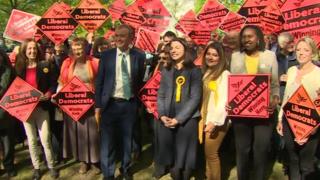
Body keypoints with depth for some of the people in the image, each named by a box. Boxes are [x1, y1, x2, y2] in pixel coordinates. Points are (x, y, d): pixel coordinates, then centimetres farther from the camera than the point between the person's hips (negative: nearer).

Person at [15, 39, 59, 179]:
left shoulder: (46, 66, 0)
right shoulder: (19, 67, 6)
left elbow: (54, 84, -2)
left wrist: (48, 94, -18)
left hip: (41, 107, -2)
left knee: (45, 139, -1)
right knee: (31, 140, 10)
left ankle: (51, 166, 16)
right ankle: (36, 168, 23)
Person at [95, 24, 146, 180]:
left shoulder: (139, 56, -1)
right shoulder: (106, 55, -1)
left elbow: (140, 81, 7)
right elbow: (99, 82, 0)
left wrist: (137, 101, 3)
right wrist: (98, 105, -3)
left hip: (130, 104, 1)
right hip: (110, 104, 0)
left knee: (127, 140, 15)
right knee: (108, 141, 7)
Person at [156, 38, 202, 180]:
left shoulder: (194, 71, 1)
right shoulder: (166, 71, 14)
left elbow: (195, 98, -6)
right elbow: (161, 95, 12)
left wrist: (179, 119, -12)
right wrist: (162, 115, -4)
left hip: (186, 120, -4)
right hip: (166, 121, 4)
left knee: (183, 158, 1)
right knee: (168, 155, 7)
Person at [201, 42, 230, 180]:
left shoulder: (224, 74, -8)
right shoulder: (205, 73, 15)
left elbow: (224, 100, -16)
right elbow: (201, 98, 13)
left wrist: (215, 121, -21)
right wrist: (202, 117, 6)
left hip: (217, 120, -6)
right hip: (205, 118, 6)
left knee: (211, 153, 0)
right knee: (208, 153, 12)